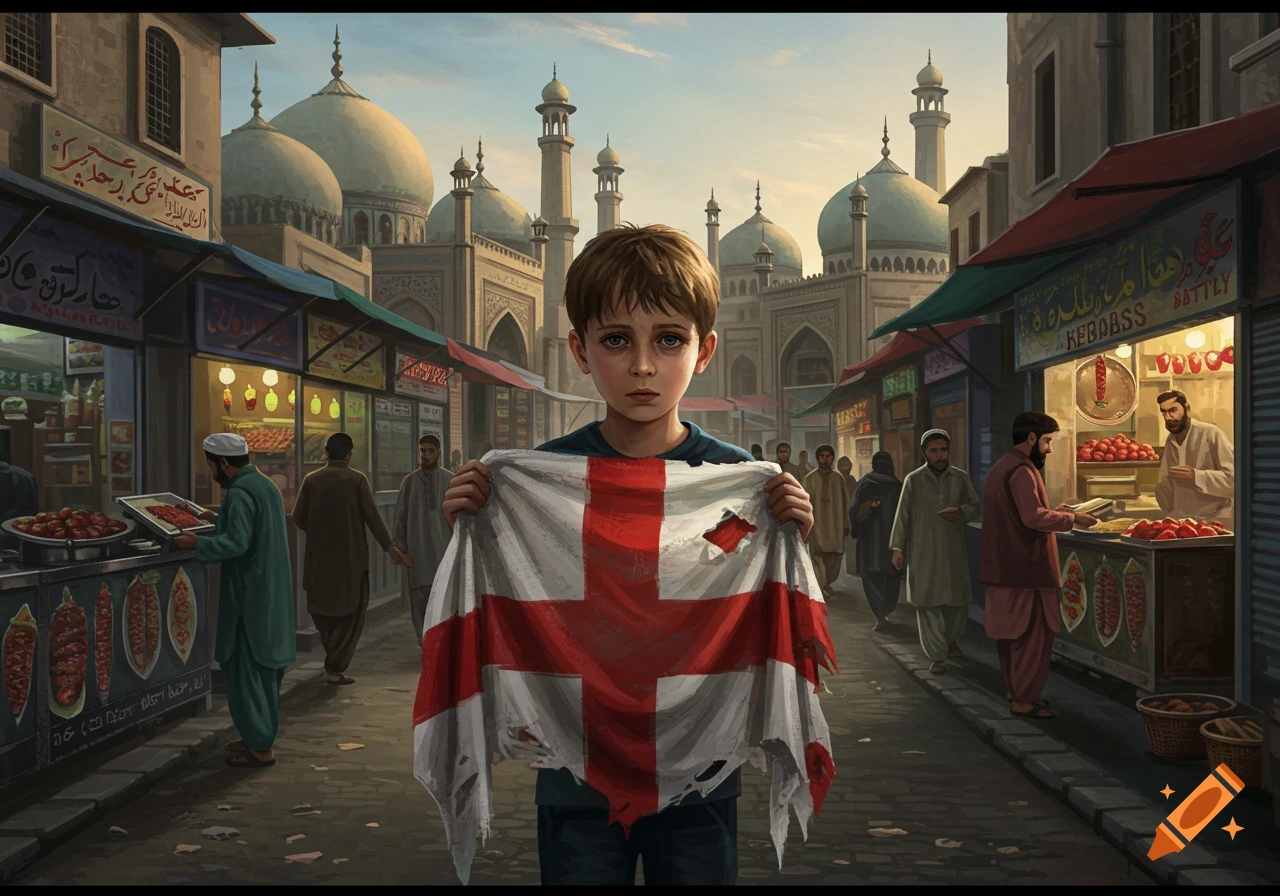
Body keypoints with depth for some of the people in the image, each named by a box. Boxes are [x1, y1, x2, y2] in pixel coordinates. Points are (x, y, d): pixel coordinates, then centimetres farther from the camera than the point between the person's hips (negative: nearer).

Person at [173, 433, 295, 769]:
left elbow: (236, 542, -26)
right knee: (265, 667, 17)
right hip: (273, 596, 10)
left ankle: (259, 748, 3)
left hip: (250, 598, -10)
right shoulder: (264, 484, 13)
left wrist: (197, 544, -15)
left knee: (246, 670, -2)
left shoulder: (239, 493, -17)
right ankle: (261, 737, 27)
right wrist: (218, 519, 32)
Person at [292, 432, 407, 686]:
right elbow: (372, 516, -8)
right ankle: (336, 668, 0)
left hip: (319, 558, 3)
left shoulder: (311, 480, 0)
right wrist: (389, 547, 1)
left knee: (323, 609, 18)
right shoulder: (356, 479, -7)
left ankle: (334, 659, 25)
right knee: (350, 614, 6)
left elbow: (298, 517, 1)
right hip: (351, 558, -3)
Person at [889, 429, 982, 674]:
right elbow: (902, 514, -2)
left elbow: (976, 507, 9)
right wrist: (897, 547, -6)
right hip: (923, 551, -2)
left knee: (958, 599, 10)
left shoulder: (961, 478, 2)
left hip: (953, 550, 2)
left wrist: (961, 511, -14)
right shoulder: (913, 480, -3)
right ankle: (937, 656, 8)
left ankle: (951, 639, 38)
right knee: (928, 603, -2)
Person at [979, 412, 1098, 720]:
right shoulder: (1022, 471, -16)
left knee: (1011, 633, 16)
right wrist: (1072, 518, -16)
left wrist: (1053, 511, 15)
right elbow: (1034, 517, -26)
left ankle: (1015, 691, 26)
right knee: (1033, 634, -3)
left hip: (1002, 566, 10)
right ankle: (1024, 700, 1)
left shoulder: (1000, 468, 17)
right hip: (1026, 568, -10)